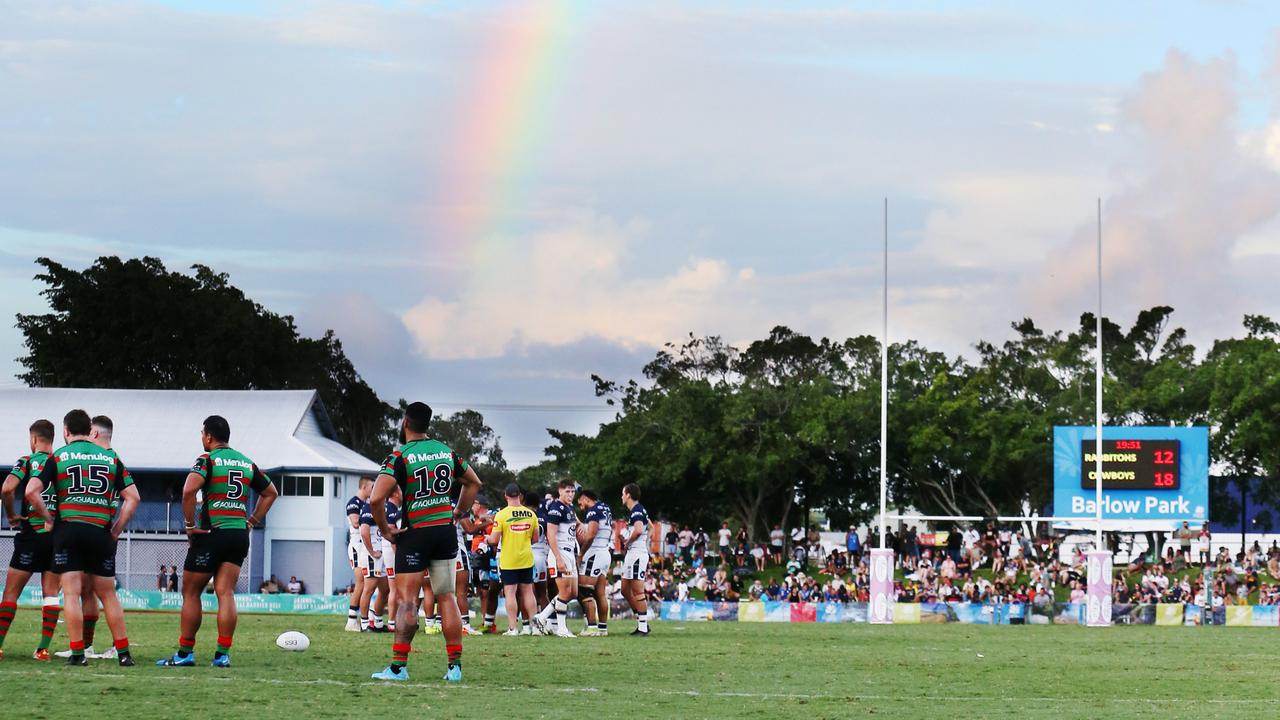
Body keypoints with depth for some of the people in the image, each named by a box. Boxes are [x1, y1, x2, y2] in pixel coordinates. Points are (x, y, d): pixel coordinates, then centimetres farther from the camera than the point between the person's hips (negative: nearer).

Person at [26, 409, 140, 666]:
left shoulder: (58, 457, 3)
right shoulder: (111, 457, 10)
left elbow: (32, 492, -6)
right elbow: (132, 497, 5)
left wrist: (50, 519, 3)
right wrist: (116, 530, 9)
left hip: (68, 529, -2)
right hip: (101, 533, 2)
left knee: (72, 594, -2)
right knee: (108, 595, 11)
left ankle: (77, 653, -8)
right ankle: (123, 653, 10)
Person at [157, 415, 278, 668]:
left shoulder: (207, 460, -7)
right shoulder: (247, 463, 13)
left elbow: (189, 491, -23)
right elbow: (270, 492, 24)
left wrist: (190, 525, -13)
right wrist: (252, 521, 20)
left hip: (211, 534, -5)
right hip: (239, 534, 5)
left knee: (191, 593, 5)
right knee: (226, 593, 2)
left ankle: (185, 653, 7)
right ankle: (222, 654, -7)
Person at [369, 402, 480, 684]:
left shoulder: (399, 457, -11)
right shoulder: (447, 451, 7)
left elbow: (376, 498, -22)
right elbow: (473, 483, 21)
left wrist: (385, 529, -8)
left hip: (415, 534, -5)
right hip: (446, 531, 5)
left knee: (406, 600, -2)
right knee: (447, 598, 9)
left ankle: (398, 666, -7)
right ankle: (455, 666, 6)